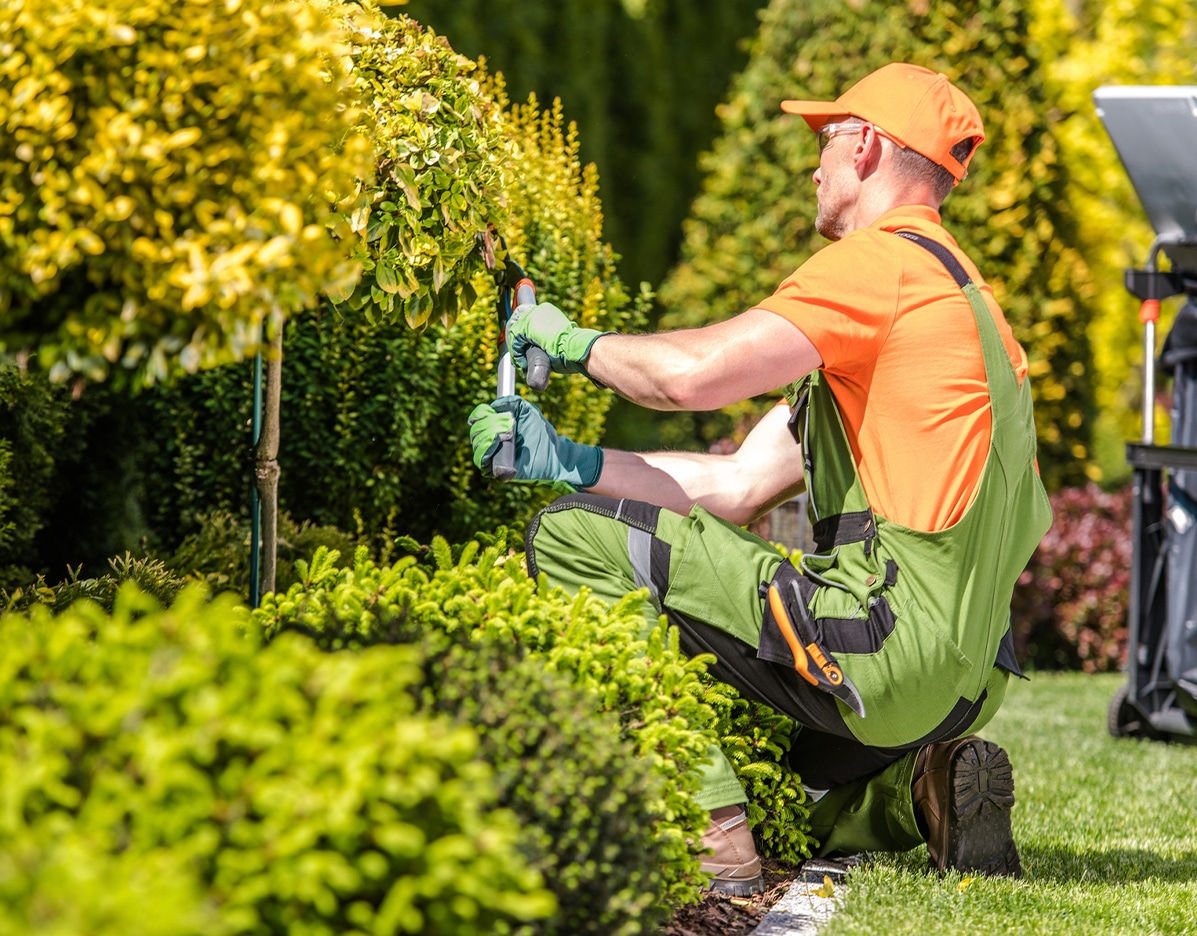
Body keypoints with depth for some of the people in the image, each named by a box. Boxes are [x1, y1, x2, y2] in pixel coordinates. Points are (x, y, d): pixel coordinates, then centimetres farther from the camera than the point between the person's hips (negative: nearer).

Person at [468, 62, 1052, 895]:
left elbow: (694, 372, -19)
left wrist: (574, 342, 2)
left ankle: (713, 839, -17)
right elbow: (738, 488, 19)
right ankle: (920, 788, 9)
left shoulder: (885, 261, -7)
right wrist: (565, 462, 13)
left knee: (575, 539, -10)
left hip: (890, 642, -10)